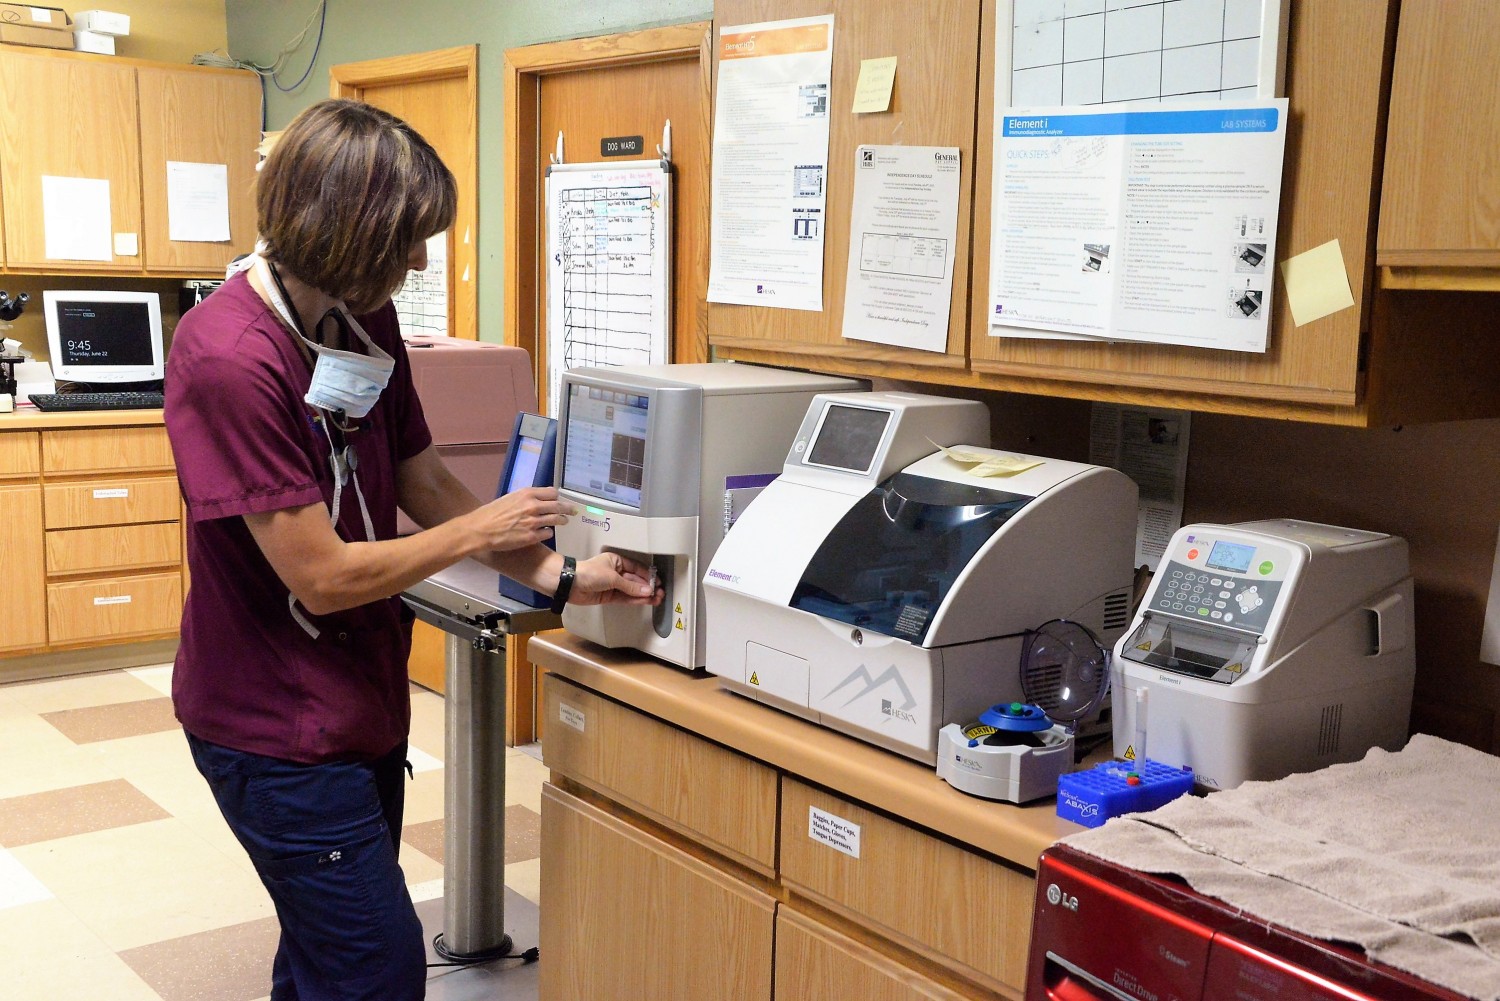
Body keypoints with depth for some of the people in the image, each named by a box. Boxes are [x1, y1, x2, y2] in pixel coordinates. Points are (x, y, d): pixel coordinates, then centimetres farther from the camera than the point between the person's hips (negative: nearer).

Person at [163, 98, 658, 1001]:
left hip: (361, 704, 8)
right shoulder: (228, 360, -25)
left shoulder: (366, 320, 1)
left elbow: (422, 478, 9)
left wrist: (558, 576, 2)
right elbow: (321, 575, -23)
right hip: (278, 728, -8)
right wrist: (481, 532, -11)